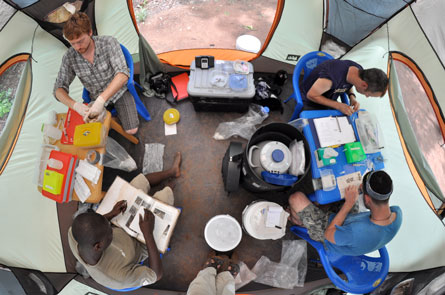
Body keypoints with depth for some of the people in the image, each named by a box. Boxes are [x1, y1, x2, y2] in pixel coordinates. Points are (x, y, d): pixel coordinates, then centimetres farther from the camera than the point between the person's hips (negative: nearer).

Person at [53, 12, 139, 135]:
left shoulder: (108, 43, -24)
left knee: (131, 130, -15)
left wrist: (101, 100, -47)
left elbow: (123, 74, -36)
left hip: (119, 90, -2)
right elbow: (59, 89, -12)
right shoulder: (69, 57, -15)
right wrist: (76, 105, -36)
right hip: (97, 97, 3)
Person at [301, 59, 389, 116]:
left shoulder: (359, 71, -15)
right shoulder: (331, 78, -40)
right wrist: (338, 106, -27)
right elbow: (311, 95, -25)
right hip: (311, 105, -7)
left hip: (329, 103, 7)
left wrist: (352, 97, -13)